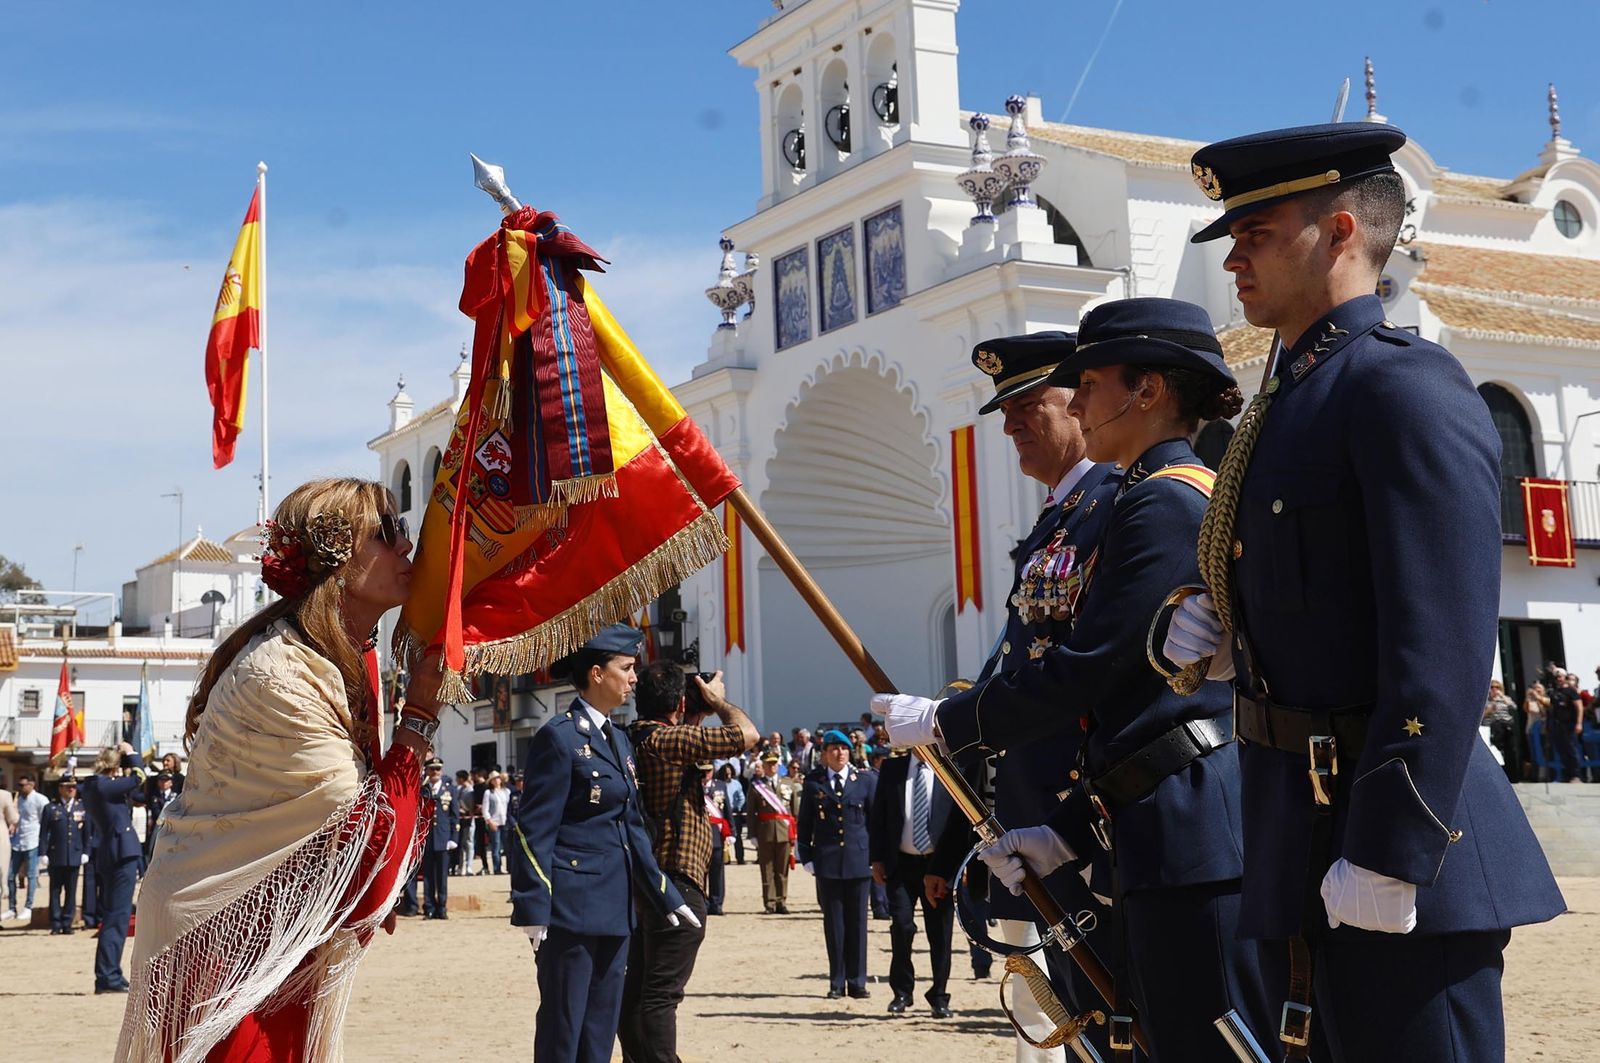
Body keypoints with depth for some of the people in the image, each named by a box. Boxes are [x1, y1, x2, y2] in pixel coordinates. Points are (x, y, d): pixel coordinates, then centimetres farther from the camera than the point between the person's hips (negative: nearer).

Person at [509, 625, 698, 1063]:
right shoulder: (559, 737, -10)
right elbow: (534, 830, -13)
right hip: (572, 907, -8)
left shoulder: (620, 741, 16)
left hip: (614, 908, 8)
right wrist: (533, 908, -19)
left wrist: (666, 896, 16)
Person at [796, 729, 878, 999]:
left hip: (858, 860, 0)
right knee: (833, 923, 4)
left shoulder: (866, 780, 4)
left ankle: (857, 982, 10)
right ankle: (837, 982, 10)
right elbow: (804, 823, 8)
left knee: (857, 921, 3)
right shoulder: (813, 782, 5)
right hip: (827, 862, 0)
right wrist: (807, 857, 1)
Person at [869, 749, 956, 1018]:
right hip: (901, 862, 1)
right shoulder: (892, 768, 6)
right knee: (901, 926, -6)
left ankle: (939, 996, 15)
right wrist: (877, 858, 1)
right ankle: (901, 992, 10)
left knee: (940, 932, 4)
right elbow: (878, 815, 7)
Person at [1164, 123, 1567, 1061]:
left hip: (1394, 833, -9)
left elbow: (1444, 648, -21)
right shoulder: (1297, 402, 15)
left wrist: (1386, 858, -23)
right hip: (1315, 837, 9)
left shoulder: (1406, 386, -14)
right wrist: (1226, 635, 2)